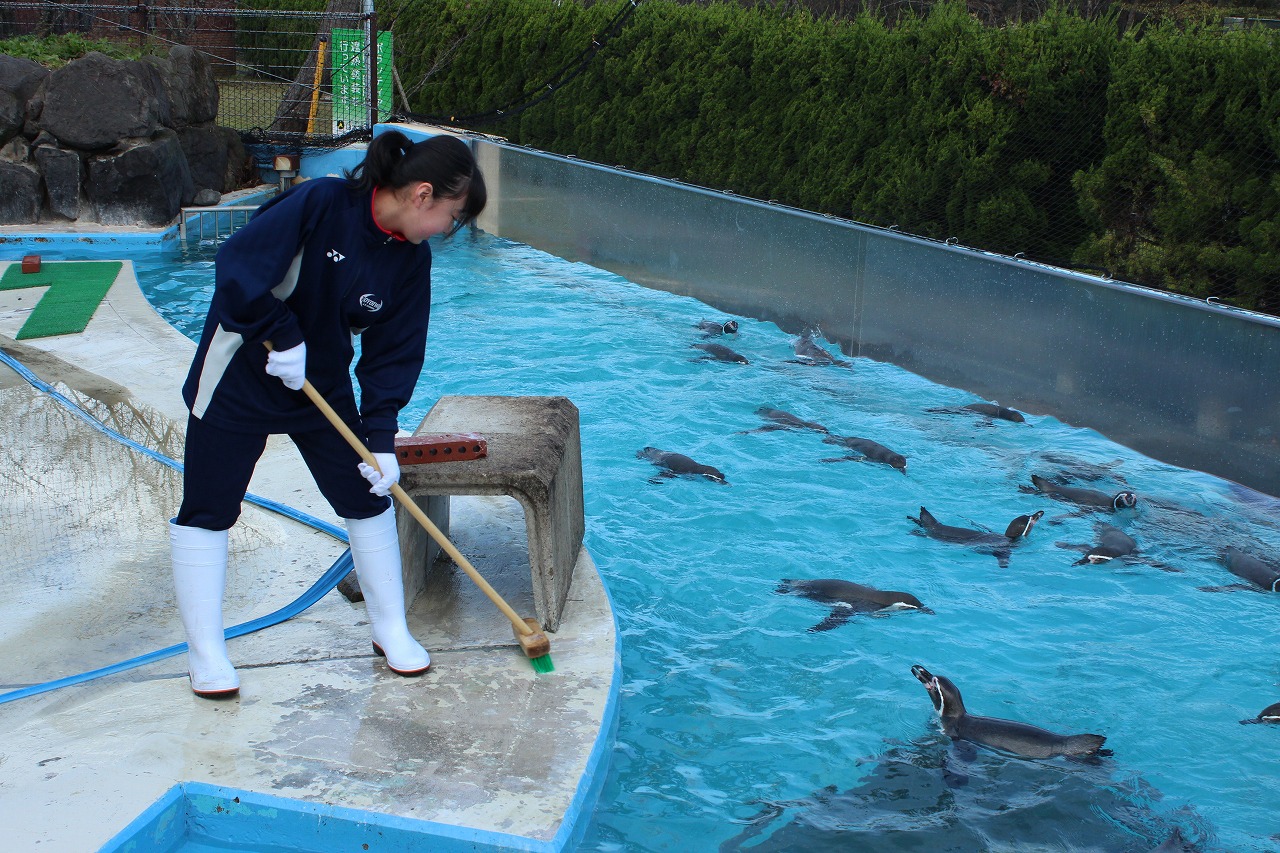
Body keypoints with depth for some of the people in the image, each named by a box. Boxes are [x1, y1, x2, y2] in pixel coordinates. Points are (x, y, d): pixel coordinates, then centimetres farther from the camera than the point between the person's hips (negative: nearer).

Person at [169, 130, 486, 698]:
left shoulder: (411, 260, -7)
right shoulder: (321, 203, -26)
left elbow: (394, 352, -4)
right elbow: (238, 265, -29)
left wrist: (381, 437, -9)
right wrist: (283, 335, -24)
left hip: (324, 386, 5)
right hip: (240, 376, -5)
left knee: (369, 496, 5)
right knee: (206, 512, 1)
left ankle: (390, 629, 22)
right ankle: (205, 652, 14)